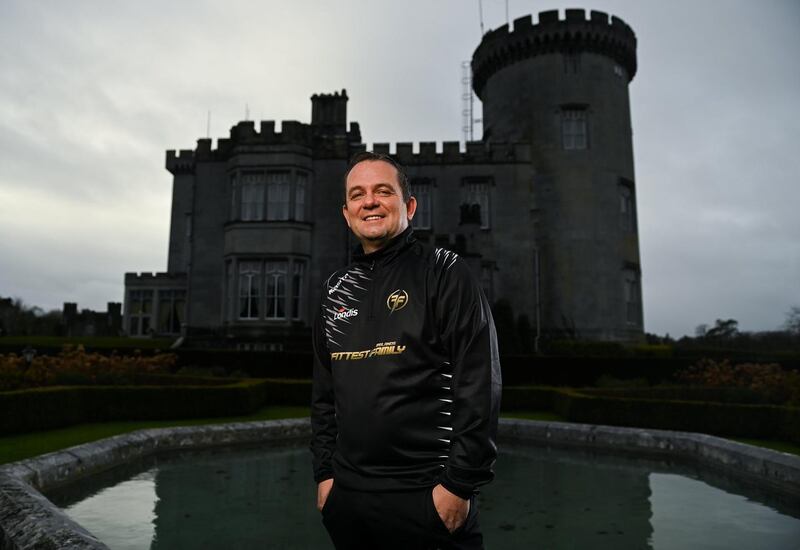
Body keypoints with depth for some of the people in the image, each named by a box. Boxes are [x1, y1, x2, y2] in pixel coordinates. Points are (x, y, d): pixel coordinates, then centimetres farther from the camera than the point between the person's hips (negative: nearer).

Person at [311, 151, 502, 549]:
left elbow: (479, 386, -12)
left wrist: (459, 483, -14)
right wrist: (324, 471, 8)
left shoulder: (445, 273, -6)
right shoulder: (336, 290, 9)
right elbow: (324, 392, 13)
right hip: (345, 494, 5)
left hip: (427, 497, -5)